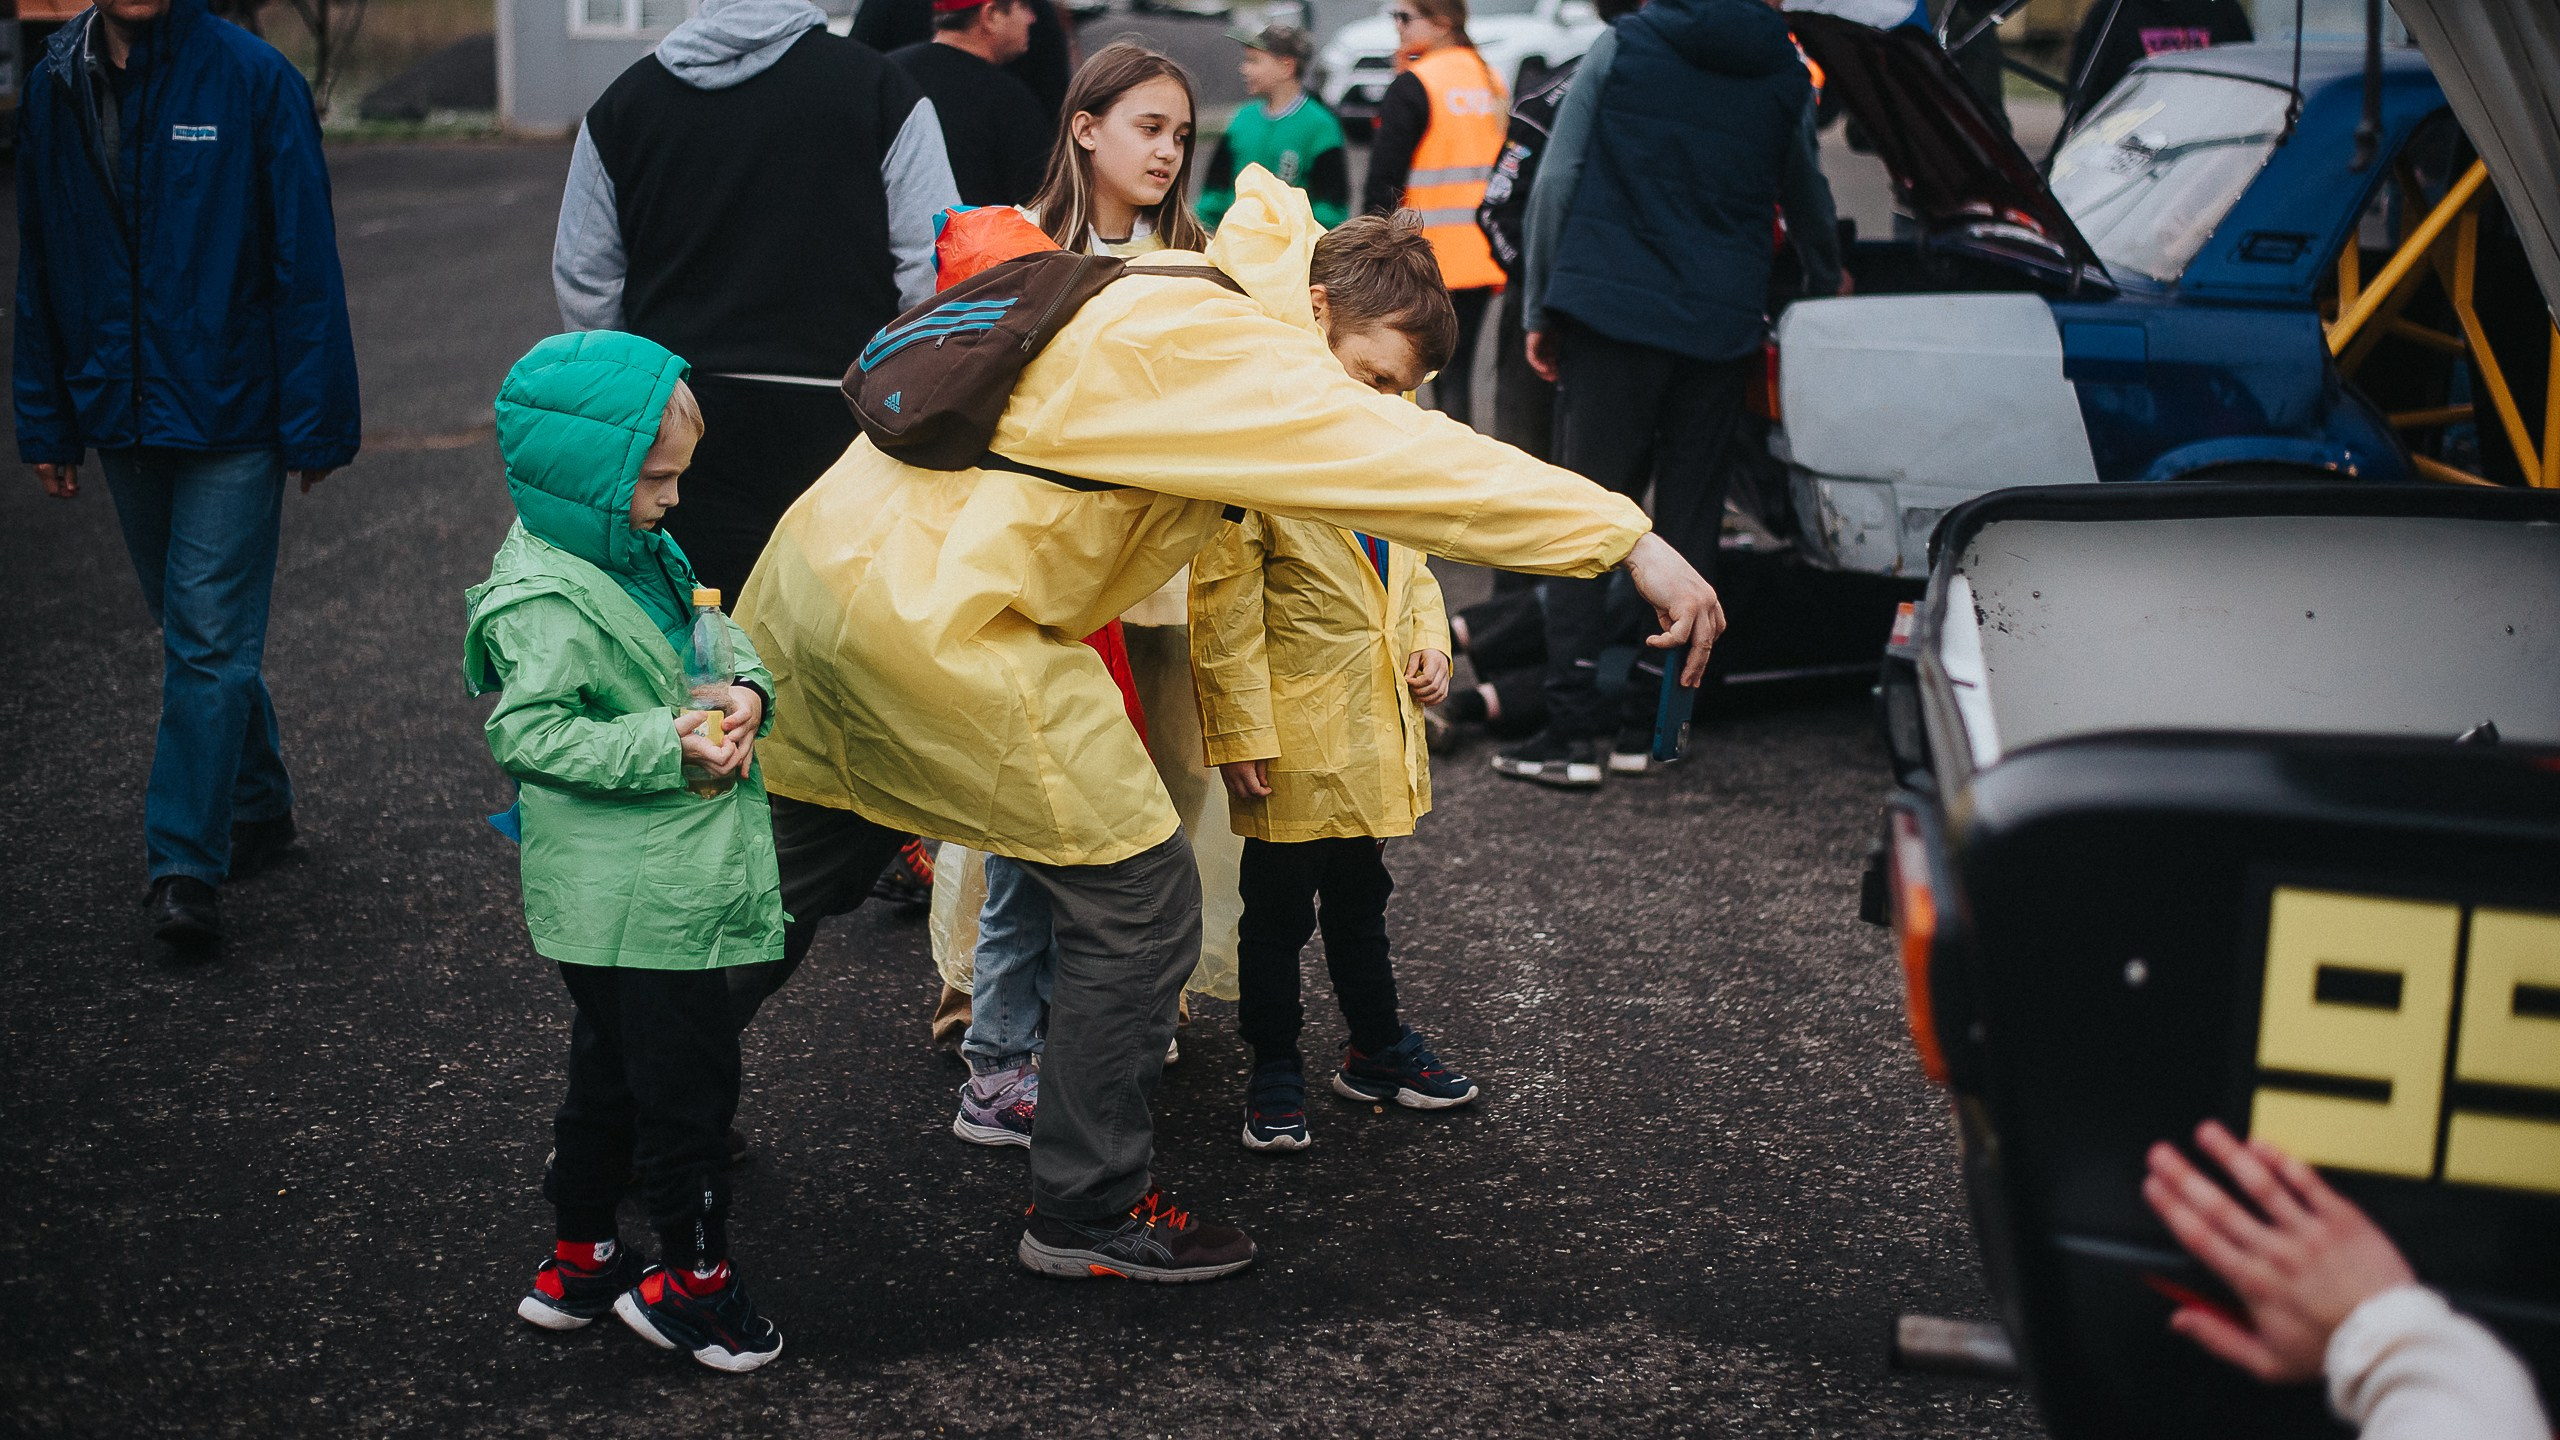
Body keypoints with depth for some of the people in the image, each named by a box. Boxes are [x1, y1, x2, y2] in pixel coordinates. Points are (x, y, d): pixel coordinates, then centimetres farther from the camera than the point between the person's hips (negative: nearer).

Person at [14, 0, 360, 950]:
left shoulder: (253, 78, -9)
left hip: (229, 410, -5)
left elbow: (306, 260, -9)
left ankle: (187, 866, -2)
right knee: (190, 630, 16)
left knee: (211, 641, -6)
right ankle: (258, 806, 32)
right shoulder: (55, 89, 4)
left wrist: (314, 423, -11)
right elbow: (40, 272, 10)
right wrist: (46, 423, 8)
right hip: (121, 413, 5)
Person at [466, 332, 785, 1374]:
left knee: (613, 1071, 21)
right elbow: (527, 733, -23)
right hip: (635, 901, -10)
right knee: (687, 1079, 2)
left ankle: (579, 1264, 35)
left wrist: (746, 688, -6)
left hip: (663, 881, 10)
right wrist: (663, 745, -26)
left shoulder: (634, 549, 8)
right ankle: (692, 1279, 18)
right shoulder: (544, 602, -21)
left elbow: (712, 627, 15)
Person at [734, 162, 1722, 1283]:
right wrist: (1631, 539, -23)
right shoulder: (1228, 349, -13)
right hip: (930, 620, -10)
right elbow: (1411, 459, -21)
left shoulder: (1141, 293, 15)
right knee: (1135, 894, 1)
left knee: (799, 877, 25)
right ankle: (1088, 1211, 12)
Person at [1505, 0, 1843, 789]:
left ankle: (1574, 729, -6)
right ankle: (1647, 727, 11)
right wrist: (1827, 287, 42)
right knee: (1688, 524, 9)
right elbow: (1808, 202, 23)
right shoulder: (1783, 75, 8)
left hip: (1612, 316, -2)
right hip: (1722, 329, 2)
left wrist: (1539, 309, 5)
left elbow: (1556, 181, -2)